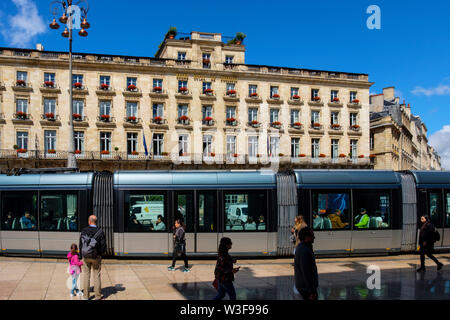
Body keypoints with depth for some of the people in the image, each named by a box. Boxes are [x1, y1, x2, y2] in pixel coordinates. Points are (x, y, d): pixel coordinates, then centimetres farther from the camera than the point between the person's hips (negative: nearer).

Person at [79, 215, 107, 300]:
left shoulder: (84, 231, -5)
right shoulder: (100, 232, -10)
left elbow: (80, 244, 0)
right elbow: (103, 246, -8)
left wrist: (82, 254, 12)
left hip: (85, 257, 1)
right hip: (96, 257, -1)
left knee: (86, 276, 10)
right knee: (97, 276, 6)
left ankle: (86, 296, 14)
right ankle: (98, 297, 10)